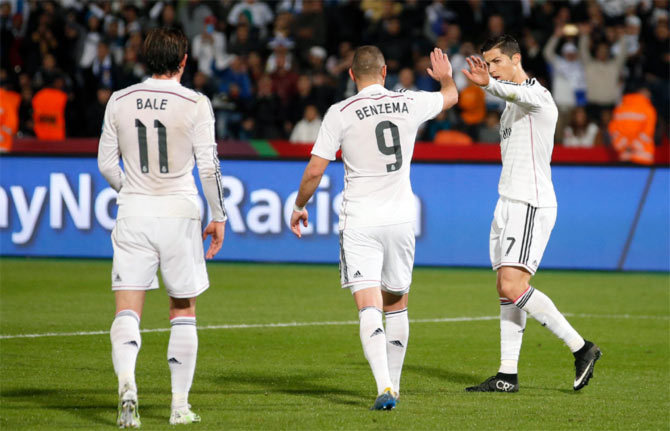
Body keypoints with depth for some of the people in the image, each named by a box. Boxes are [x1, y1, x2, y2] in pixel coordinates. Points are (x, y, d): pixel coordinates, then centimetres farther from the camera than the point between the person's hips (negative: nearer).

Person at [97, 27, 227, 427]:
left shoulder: (119, 101, 2)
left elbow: (107, 163, 9)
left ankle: (127, 383, -26)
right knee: (183, 311, 11)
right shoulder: (195, 104, -7)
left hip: (133, 214, 2)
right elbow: (209, 167, -7)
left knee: (127, 309, -1)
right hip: (178, 213, -1)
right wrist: (219, 217, 5)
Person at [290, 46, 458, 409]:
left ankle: (385, 388, -27)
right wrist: (445, 76, 49)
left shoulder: (340, 113, -7)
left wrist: (299, 206, 13)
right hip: (401, 217, 3)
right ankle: (393, 383, 26)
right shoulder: (410, 103, 3)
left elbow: (314, 171, -5)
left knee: (369, 307, -11)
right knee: (396, 304, 19)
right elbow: (451, 96, 26)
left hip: (360, 221, -3)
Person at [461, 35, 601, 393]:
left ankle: (580, 348, -11)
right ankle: (507, 375, 7)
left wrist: (489, 84, -58)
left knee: (512, 286, -18)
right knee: (506, 289, 6)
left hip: (531, 205, -10)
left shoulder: (537, 95, -12)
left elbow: (518, 93, -37)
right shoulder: (512, 105, 19)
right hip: (508, 203, 10)